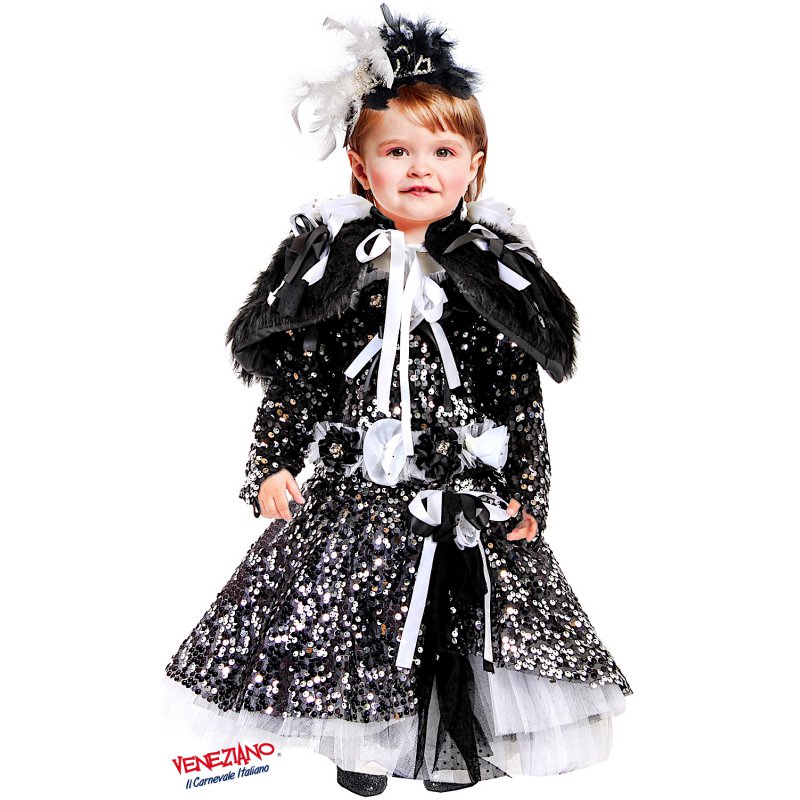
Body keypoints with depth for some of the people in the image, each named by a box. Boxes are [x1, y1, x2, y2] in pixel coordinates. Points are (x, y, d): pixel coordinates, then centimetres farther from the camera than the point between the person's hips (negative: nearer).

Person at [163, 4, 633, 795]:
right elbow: (292, 374, 1)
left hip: (466, 486, 1)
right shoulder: (331, 262, -3)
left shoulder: (495, 270, -2)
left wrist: (527, 489, -2)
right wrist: (273, 462, -4)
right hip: (358, 487, 0)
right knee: (351, 610, 8)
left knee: (465, 608, 10)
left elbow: (522, 391, 1)